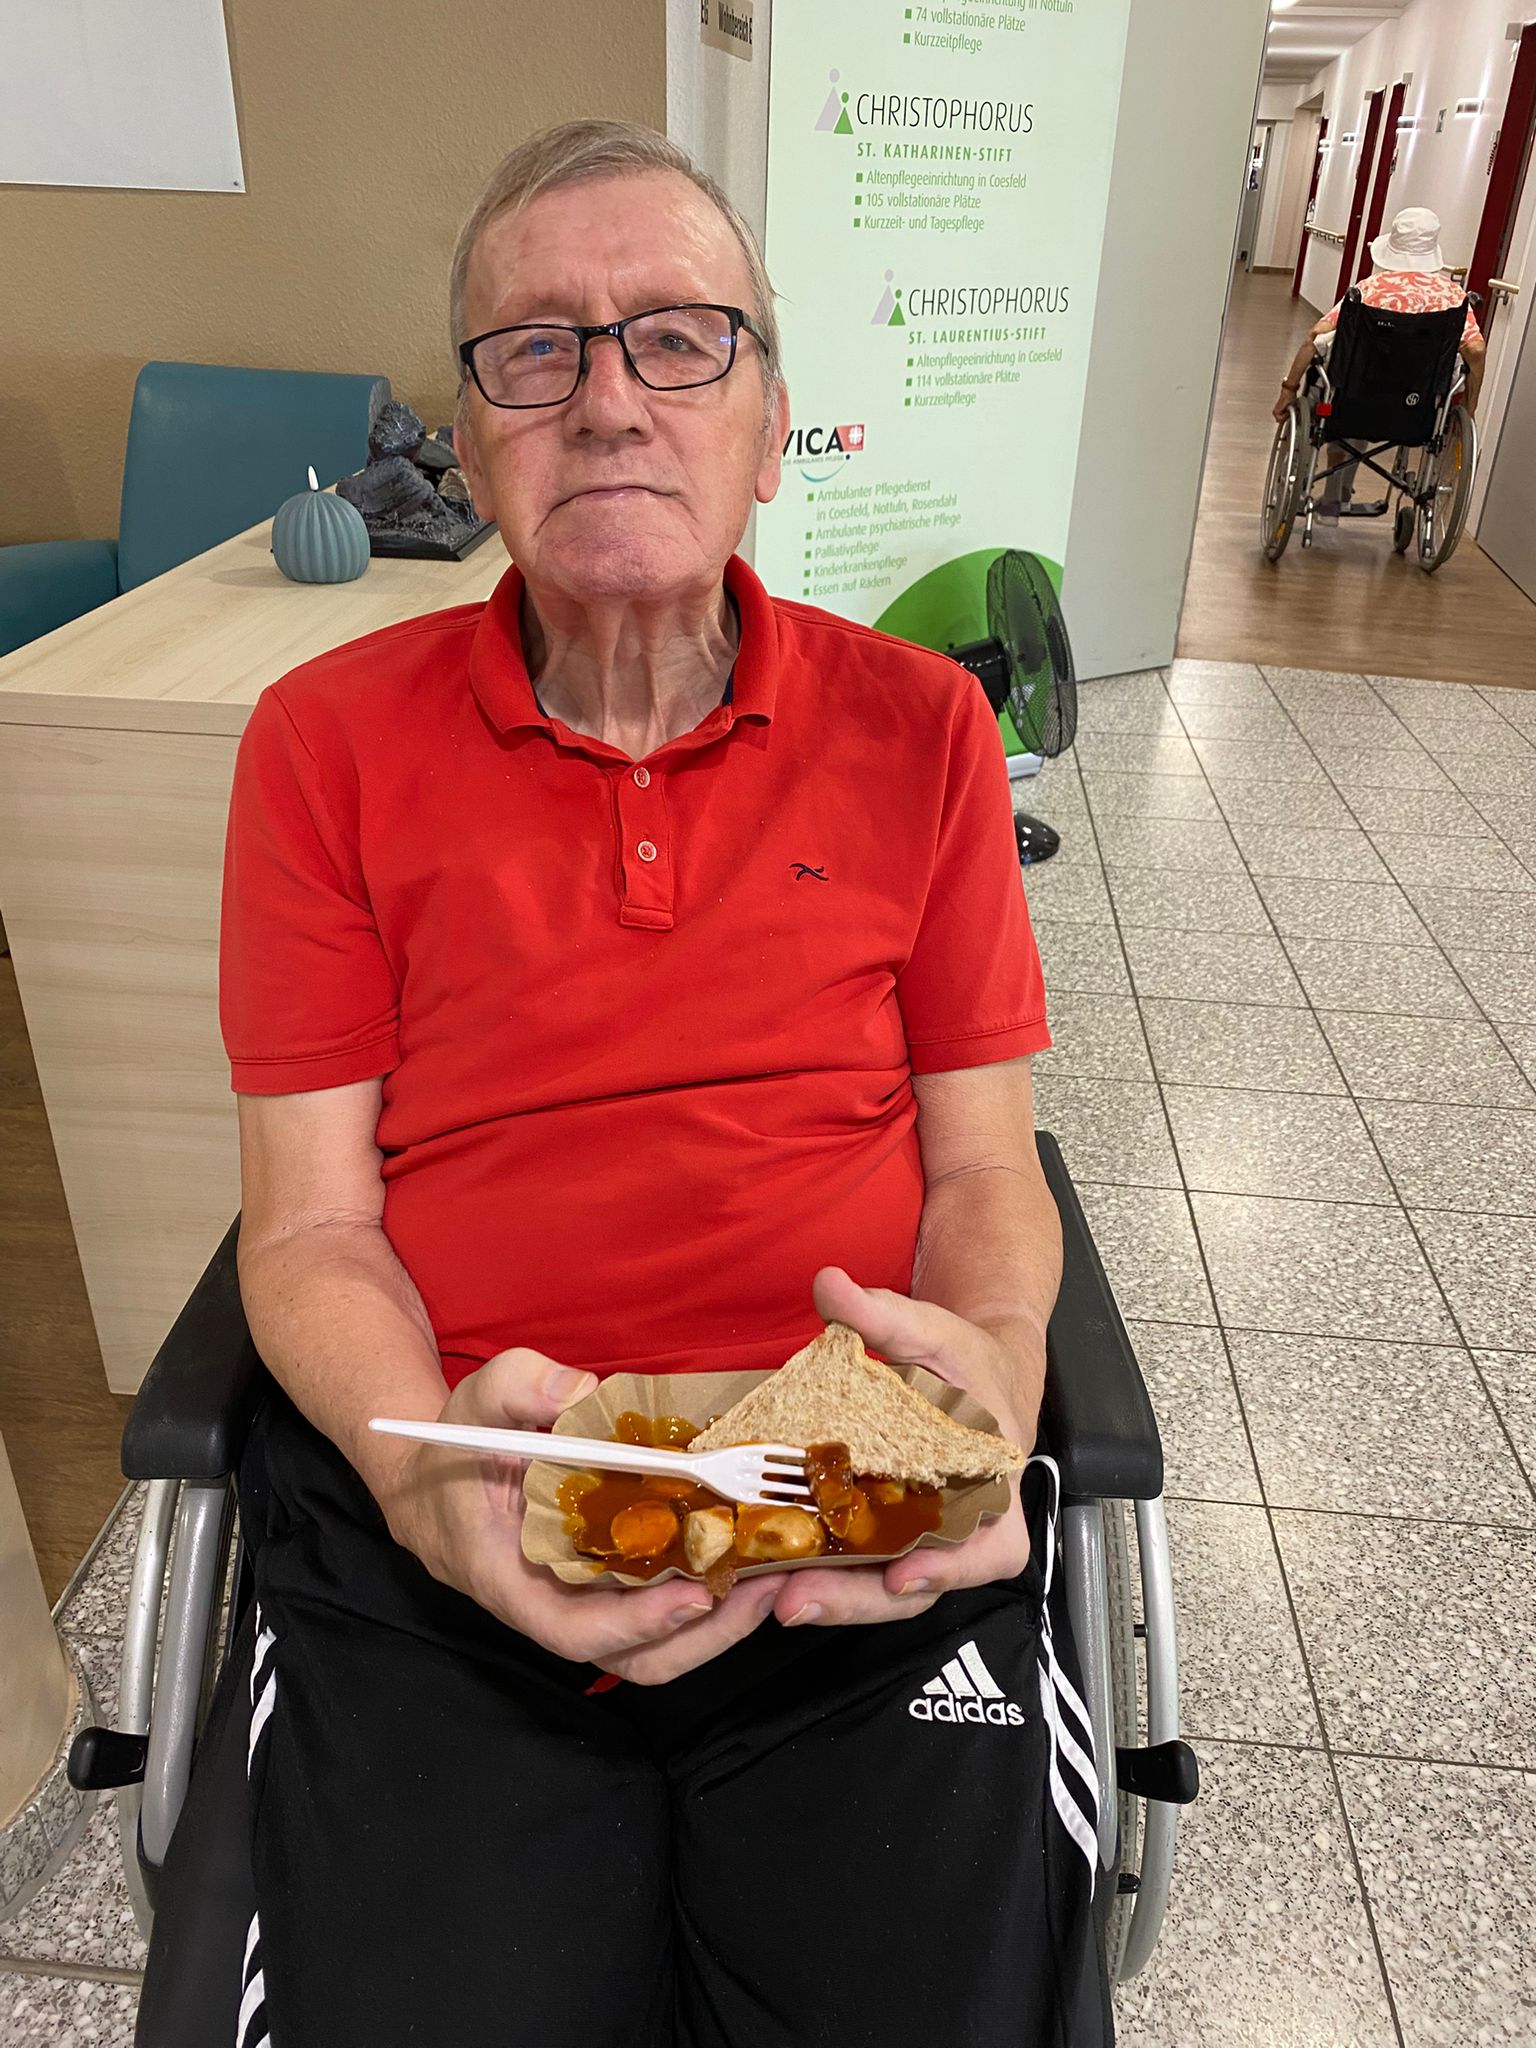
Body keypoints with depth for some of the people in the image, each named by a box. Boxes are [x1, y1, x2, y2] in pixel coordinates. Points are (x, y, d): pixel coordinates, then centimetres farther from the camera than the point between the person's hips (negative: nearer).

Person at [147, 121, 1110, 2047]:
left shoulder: (919, 727, 4)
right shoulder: (327, 744, 2)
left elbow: (982, 1168, 5)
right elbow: (309, 1225, 0)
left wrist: (990, 1368, -17)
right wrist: (419, 1463, -20)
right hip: (434, 1526, 1)